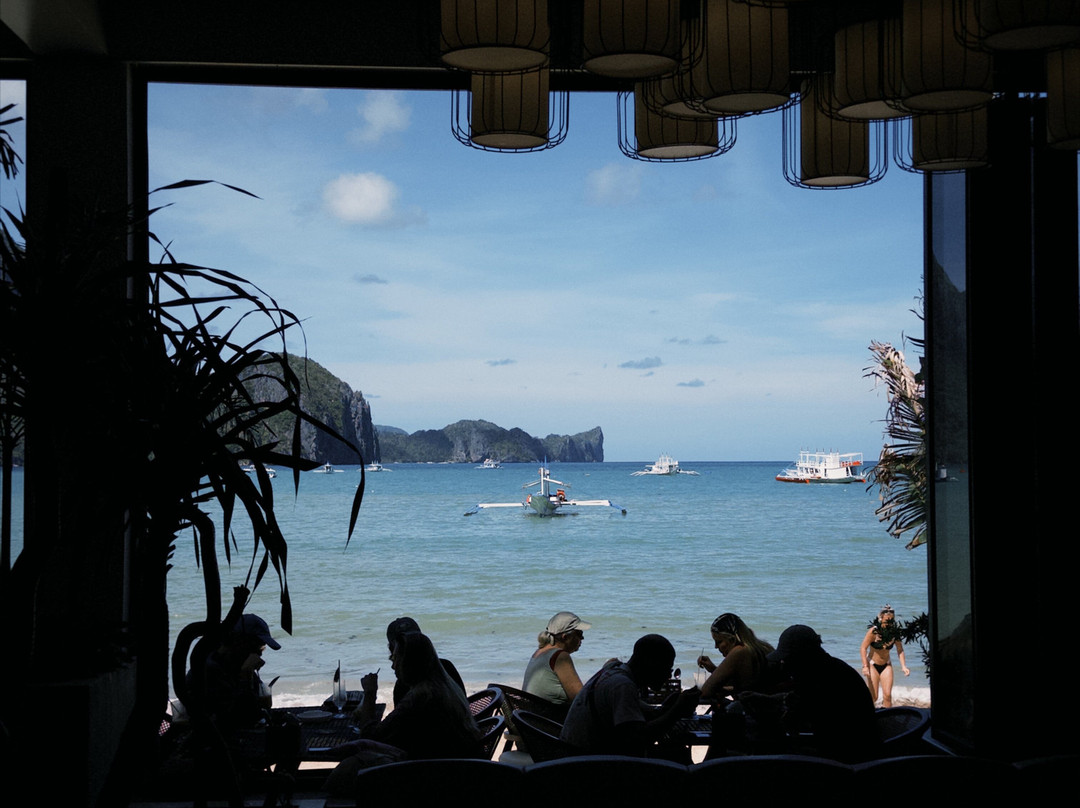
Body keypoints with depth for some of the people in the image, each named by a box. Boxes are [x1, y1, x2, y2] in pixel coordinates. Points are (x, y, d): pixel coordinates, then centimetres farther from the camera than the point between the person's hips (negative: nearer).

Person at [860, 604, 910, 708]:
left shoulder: (895, 632, -11)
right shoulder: (874, 631, -21)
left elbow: (900, 650, 0)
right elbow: (863, 648, -18)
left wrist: (903, 666, -12)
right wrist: (865, 666, -25)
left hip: (886, 665, 3)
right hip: (873, 664, -3)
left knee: (887, 695, -8)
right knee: (873, 697, -6)